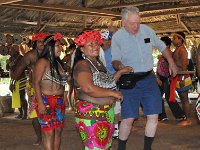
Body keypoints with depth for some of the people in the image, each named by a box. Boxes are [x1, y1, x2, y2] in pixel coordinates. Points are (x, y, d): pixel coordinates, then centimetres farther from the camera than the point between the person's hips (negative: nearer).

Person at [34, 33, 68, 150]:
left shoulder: (59, 63, 12)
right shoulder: (43, 62, -9)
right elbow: (36, 82, -14)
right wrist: (40, 102, -20)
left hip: (59, 101, 7)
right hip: (46, 101, -7)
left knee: (58, 131, 8)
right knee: (49, 132, -6)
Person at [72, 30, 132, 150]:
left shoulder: (98, 63, 14)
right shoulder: (82, 65, -16)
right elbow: (88, 89, -28)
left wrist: (120, 72, 10)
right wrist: (112, 93, -21)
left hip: (107, 112, 9)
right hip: (91, 114, -9)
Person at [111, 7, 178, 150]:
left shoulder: (148, 30, 1)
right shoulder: (117, 37, -8)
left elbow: (162, 46, 16)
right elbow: (115, 60, -7)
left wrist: (171, 62, 11)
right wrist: (119, 66, -30)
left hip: (149, 79, 4)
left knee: (153, 116, 2)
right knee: (128, 118, -8)